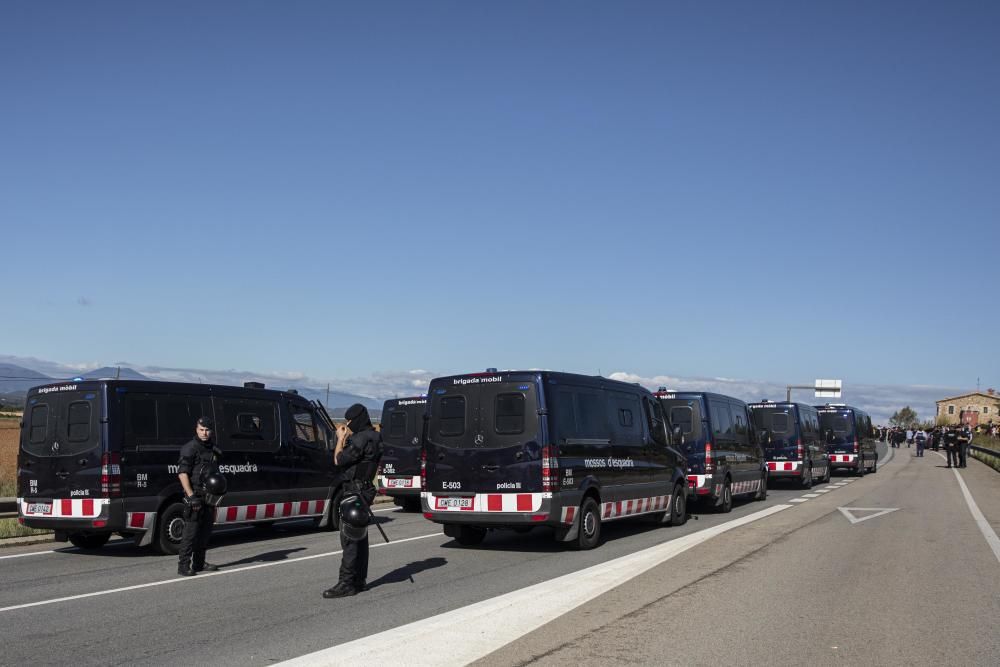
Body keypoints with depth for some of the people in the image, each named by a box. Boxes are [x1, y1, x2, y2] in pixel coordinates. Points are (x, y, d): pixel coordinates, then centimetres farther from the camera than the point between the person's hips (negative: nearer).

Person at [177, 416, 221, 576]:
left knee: (205, 531, 12)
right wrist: (191, 496, -22)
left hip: (209, 497, 8)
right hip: (195, 497, -8)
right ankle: (183, 566, -7)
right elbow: (182, 473, -15)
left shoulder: (213, 450, 16)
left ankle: (199, 563, 21)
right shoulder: (190, 449, -8)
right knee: (191, 531, -9)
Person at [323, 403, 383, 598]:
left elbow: (339, 460, -16)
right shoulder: (371, 437, 13)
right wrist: (345, 437, 14)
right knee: (359, 537, 14)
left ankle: (347, 584, -9)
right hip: (364, 489, 11)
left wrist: (340, 438, -5)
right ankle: (358, 580, 21)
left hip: (355, 492, -11)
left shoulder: (362, 439, -19)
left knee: (349, 538, -9)